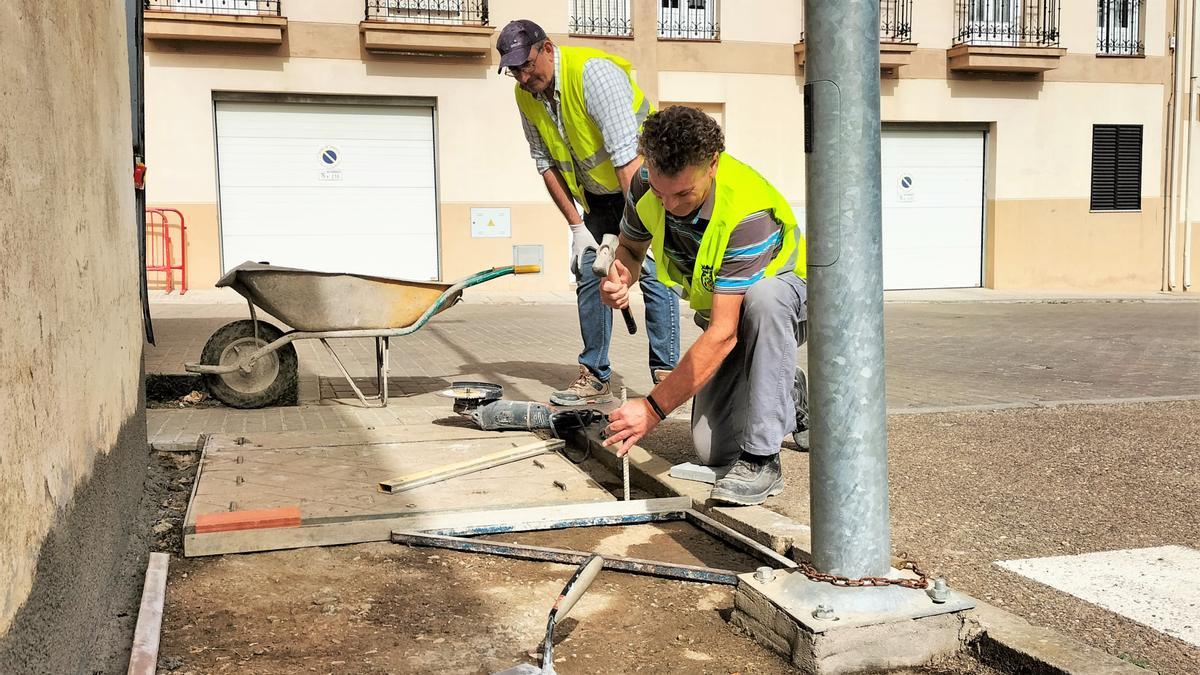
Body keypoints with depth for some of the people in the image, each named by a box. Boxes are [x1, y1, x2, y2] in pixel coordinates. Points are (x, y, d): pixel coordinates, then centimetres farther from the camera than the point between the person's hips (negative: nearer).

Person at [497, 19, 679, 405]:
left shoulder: (593, 72, -28)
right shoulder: (525, 96, -6)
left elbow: (628, 157, -33)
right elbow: (546, 164, 1)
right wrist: (576, 225, -5)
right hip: (597, 195, 7)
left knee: (653, 269, -15)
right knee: (588, 273, 0)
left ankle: (666, 374, -8)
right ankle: (595, 376, 6)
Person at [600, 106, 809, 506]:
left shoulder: (747, 213, -38)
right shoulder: (647, 185, -19)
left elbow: (723, 334, -40)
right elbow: (631, 247, 2)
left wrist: (654, 407, -40)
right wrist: (621, 280, -24)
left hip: (787, 297, -5)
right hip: (721, 309, 5)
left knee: (763, 298, -44)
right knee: (713, 451, -8)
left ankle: (761, 459, -33)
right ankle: (789, 396, 24)